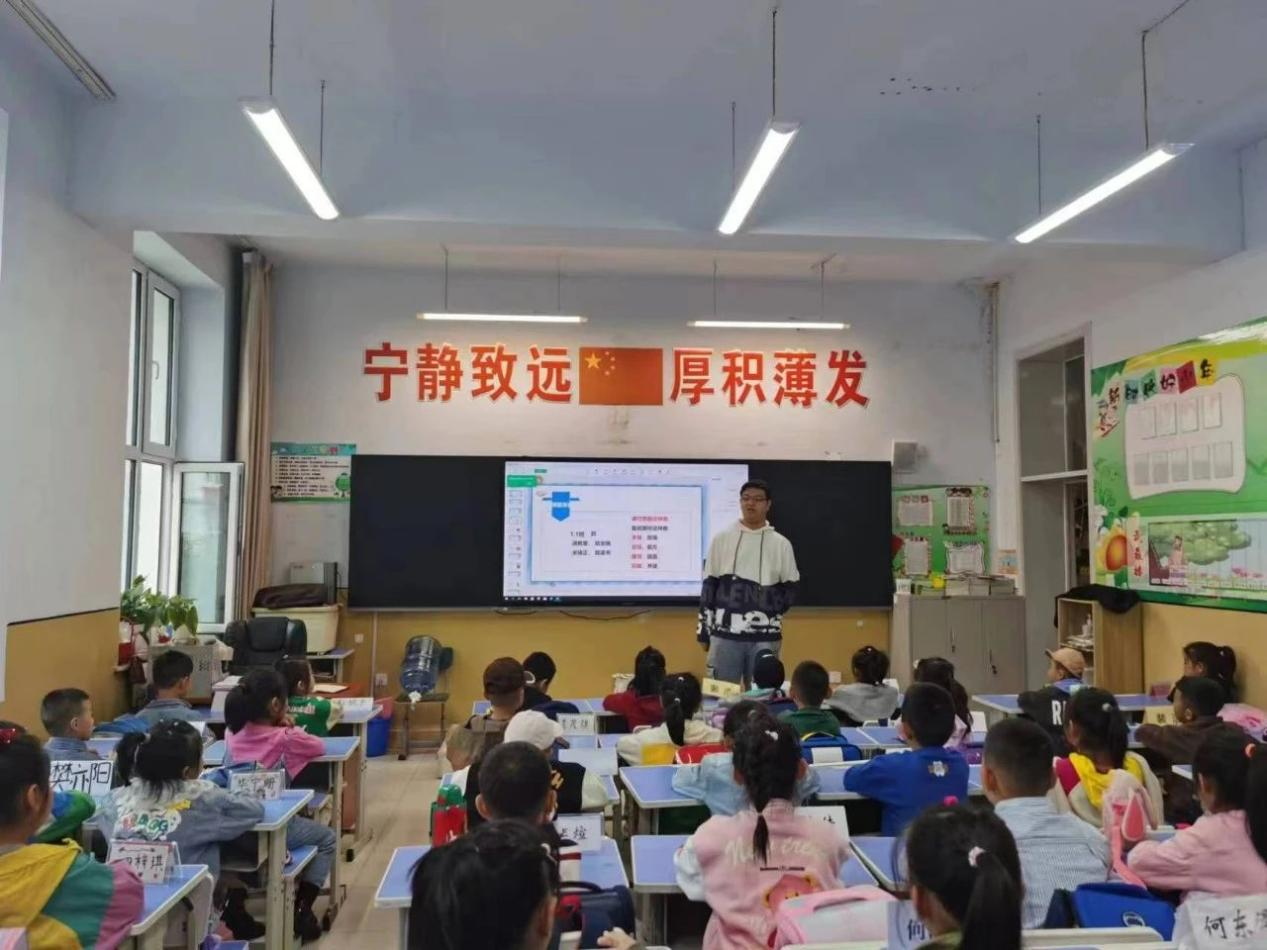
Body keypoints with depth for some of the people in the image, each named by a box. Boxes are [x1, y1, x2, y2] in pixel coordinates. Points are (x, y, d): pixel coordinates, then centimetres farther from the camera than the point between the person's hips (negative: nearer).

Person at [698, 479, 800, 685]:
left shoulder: (781, 544, 5)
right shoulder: (722, 538, 6)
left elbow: (790, 588, 9)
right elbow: (709, 586, 7)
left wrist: (772, 613, -5)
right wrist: (704, 629, 4)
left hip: (765, 636, 0)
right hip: (725, 632, 0)